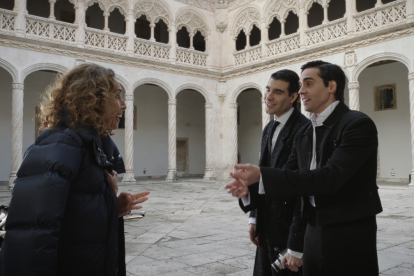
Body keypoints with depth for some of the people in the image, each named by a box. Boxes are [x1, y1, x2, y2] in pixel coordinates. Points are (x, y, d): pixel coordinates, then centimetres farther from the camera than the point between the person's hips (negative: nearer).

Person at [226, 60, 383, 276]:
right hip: (314, 234, 7)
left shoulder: (358, 124, -14)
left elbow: (330, 177, -25)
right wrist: (251, 185, -13)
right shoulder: (304, 133, 10)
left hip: (349, 237, -6)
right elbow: (289, 173, 8)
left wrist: (262, 175, -29)